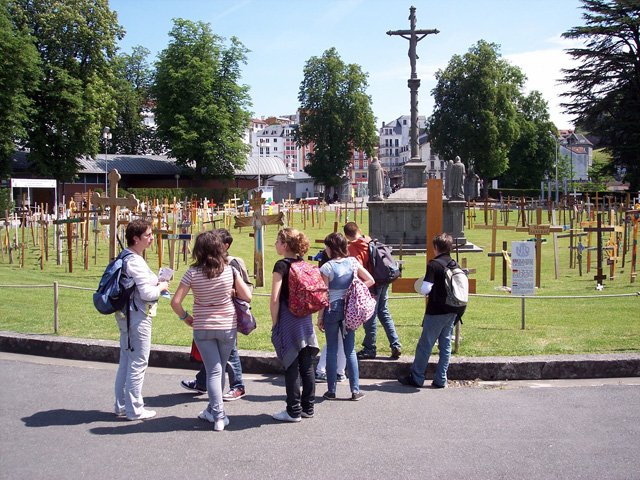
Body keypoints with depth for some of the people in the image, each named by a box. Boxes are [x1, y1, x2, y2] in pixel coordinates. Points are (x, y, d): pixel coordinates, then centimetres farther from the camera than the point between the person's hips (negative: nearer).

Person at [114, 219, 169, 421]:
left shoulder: (124, 258, 10)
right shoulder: (136, 262, -20)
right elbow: (147, 293, -22)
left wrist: (156, 282, 9)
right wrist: (161, 287, -4)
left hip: (125, 315, 10)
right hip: (138, 317, -10)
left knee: (125, 362, 16)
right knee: (138, 363, 0)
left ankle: (121, 405, 26)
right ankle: (134, 409, 9)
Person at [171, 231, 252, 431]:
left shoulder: (193, 273, -9)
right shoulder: (229, 270, -8)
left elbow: (175, 302, -12)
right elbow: (247, 296, -6)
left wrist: (185, 317, 5)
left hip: (202, 328, -1)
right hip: (227, 327, 1)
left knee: (213, 370, 4)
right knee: (219, 369, 16)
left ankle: (218, 415, -1)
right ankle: (213, 410, 29)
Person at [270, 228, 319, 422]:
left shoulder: (282, 265, -11)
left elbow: (275, 299, -16)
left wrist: (274, 324, -7)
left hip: (288, 321, -7)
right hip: (305, 321, 7)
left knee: (291, 367, 0)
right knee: (306, 366, 11)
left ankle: (294, 411, 7)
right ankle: (308, 408, 20)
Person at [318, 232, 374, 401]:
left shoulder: (327, 267, -12)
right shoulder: (353, 262, 0)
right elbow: (370, 280, 3)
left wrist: (320, 317, -4)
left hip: (332, 309, -3)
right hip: (349, 309, 4)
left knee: (331, 350, 6)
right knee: (350, 350, 9)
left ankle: (331, 390, 11)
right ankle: (355, 390, 10)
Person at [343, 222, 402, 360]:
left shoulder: (353, 248, -12)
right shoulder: (371, 242, 8)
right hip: (383, 282, 7)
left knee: (370, 317, 5)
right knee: (384, 313, 16)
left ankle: (370, 349, 16)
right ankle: (396, 346, 14)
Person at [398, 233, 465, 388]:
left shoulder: (434, 264, -14)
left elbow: (425, 289, -20)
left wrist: (420, 285, 1)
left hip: (436, 312, -7)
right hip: (452, 311, 7)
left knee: (425, 345, 2)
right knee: (445, 345, 10)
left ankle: (416, 378, 10)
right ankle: (440, 380, 13)